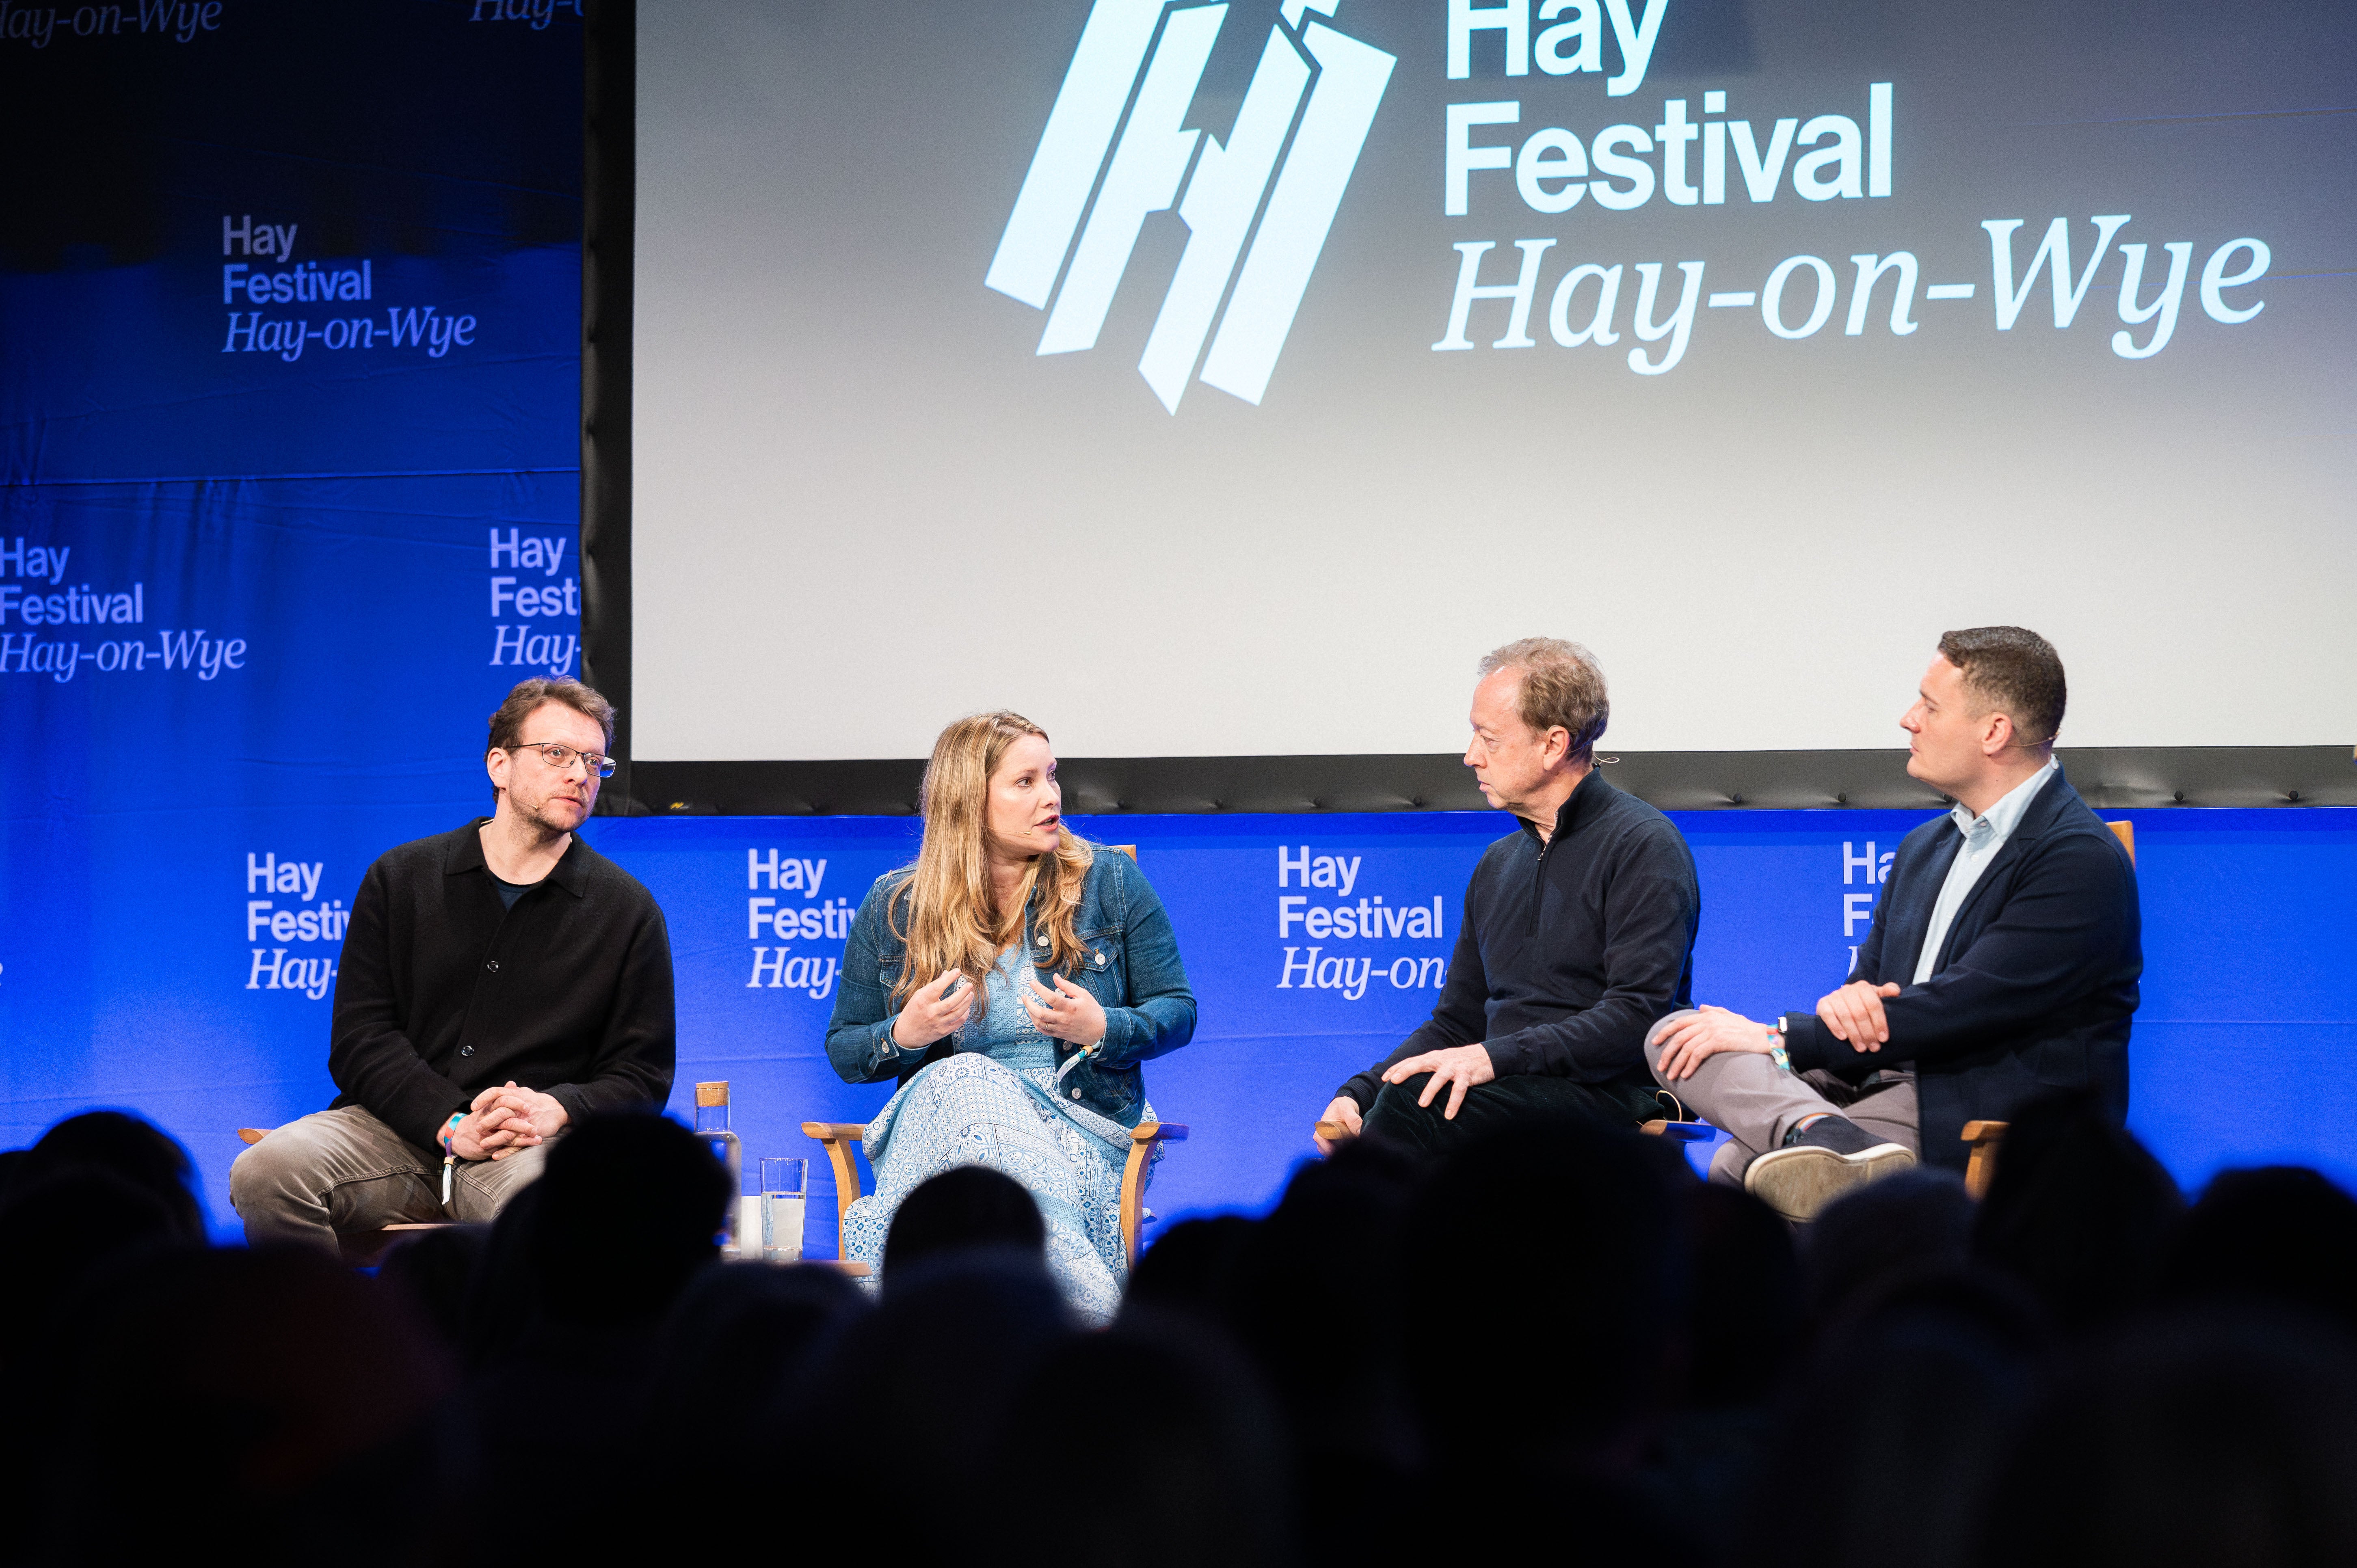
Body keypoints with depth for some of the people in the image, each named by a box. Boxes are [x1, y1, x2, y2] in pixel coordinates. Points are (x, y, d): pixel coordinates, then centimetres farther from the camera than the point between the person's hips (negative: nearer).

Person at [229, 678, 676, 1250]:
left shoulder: (627, 911, 12)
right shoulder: (399, 879, 13)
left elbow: (641, 1074, 11)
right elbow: (360, 1041, 5)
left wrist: (558, 1110, -12)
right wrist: (451, 1125, -13)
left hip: (533, 1145, -1)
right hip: (399, 1128, 2)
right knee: (266, 1172, -29)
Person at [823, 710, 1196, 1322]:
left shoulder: (1110, 883, 10)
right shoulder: (892, 906, 11)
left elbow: (1177, 1010, 11)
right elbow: (844, 1049, 16)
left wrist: (1102, 1029, -11)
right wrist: (904, 1036, -8)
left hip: (1083, 1124, -1)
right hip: (937, 1113, 1)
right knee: (962, 1083, -38)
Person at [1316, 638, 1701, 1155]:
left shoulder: (1643, 846, -4)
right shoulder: (1498, 865, 22)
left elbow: (1639, 1017, -15)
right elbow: (1456, 1025, 22)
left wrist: (1497, 1057, -23)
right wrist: (1358, 1094, 4)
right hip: (1509, 1095, 7)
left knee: (1413, 1101, -31)